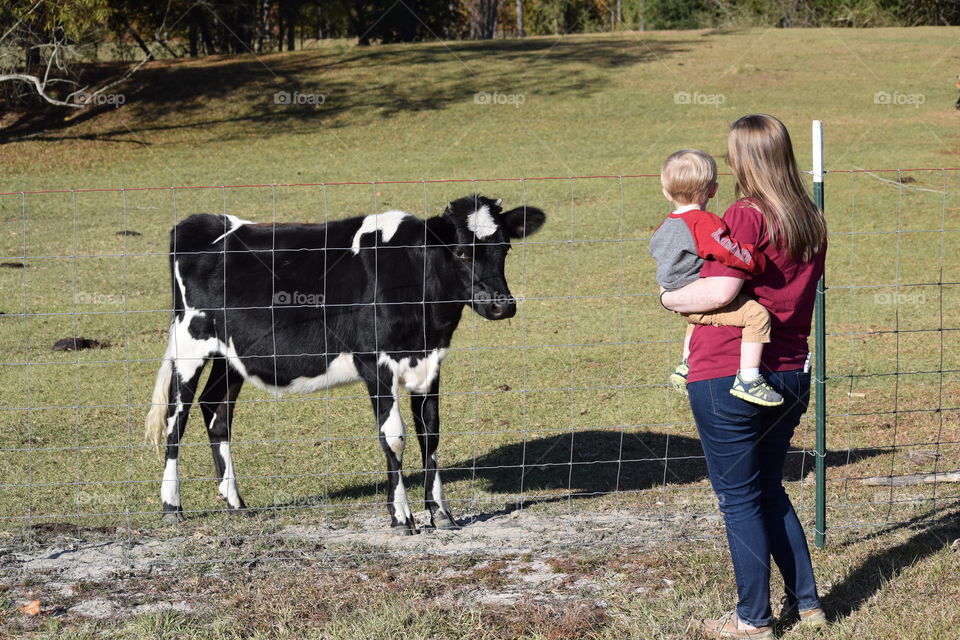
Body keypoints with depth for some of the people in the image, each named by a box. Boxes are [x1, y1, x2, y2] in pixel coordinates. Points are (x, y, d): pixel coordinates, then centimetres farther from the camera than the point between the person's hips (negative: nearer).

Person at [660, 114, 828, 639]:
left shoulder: (746, 216, -16)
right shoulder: (811, 222, 8)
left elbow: (720, 290, -25)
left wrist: (671, 298, -7)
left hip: (728, 376, -7)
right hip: (790, 373, 7)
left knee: (739, 497, 4)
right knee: (769, 490, 21)